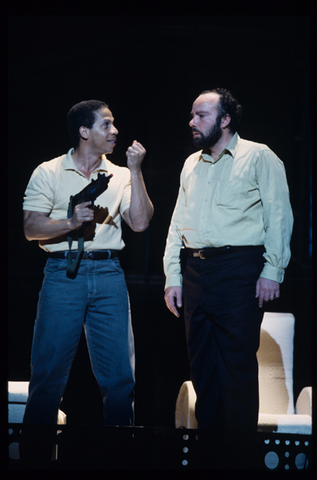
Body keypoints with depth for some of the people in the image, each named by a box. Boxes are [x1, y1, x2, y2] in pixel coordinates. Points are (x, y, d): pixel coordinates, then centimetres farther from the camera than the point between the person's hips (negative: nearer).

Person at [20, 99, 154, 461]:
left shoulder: (120, 176, 14)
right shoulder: (49, 173, 5)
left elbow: (140, 222, 2)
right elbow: (31, 228, -1)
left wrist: (136, 171, -1)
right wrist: (70, 223, -16)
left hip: (108, 273, 3)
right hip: (63, 272, -3)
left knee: (119, 374, 1)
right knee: (48, 373, -2)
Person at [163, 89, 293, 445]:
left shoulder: (259, 157, 2)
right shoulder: (191, 165, 19)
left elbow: (278, 215, -3)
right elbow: (177, 224, 19)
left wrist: (272, 270, -11)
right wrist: (173, 277, 11)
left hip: (239, 269, -6)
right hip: (195, 270, 6)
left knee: (237, 364, -7)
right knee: (202, 363, 7)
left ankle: (239, 441, 0)